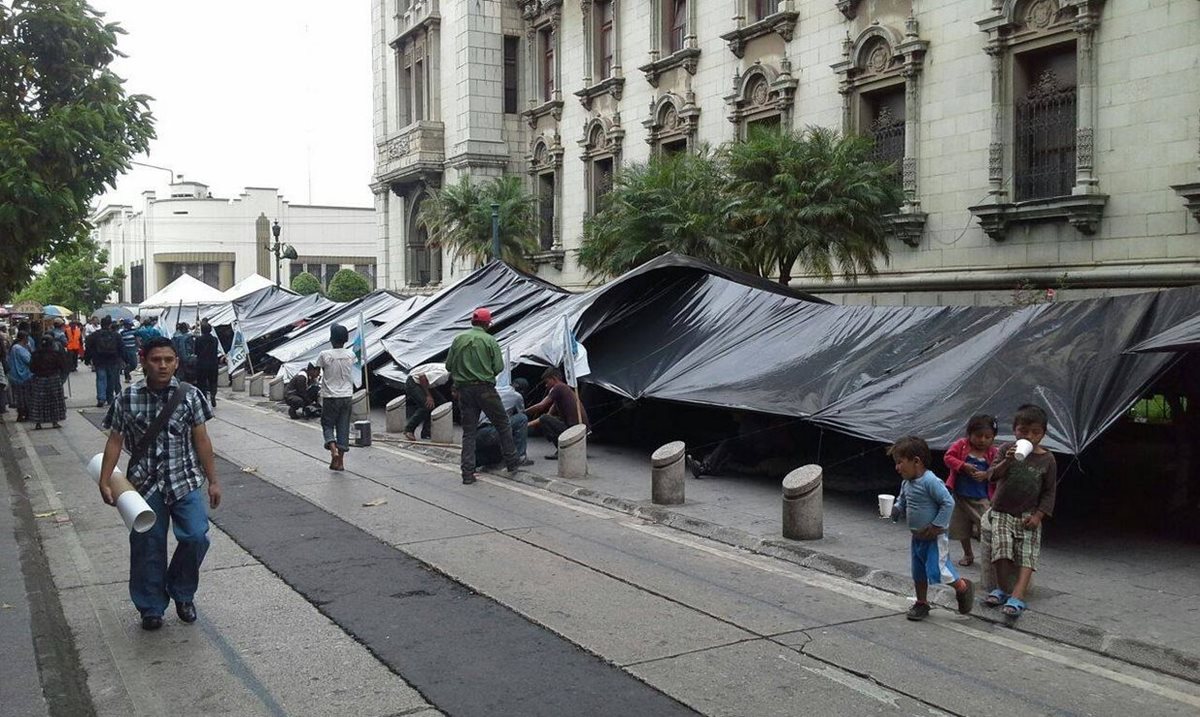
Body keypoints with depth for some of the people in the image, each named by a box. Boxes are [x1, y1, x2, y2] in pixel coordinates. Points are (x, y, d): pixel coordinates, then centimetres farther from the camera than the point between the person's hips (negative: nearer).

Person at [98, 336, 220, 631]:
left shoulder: (189, 395, -4)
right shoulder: (128, 398, -4)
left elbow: (201, 440, 0)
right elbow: (115, 441, 2)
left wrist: (213, 481, 2)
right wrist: (105, 482, -2)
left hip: (185, 480, 0)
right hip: (145, 483, 0)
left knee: (196, 536, -12)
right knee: (147, 547, 6)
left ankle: (182, 592, 15)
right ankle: (151, 608, 25)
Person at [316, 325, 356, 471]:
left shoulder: (324, 355, -12)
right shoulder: (351, 355, -2)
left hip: (330, 397, -3)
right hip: (347, 396, 3)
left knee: (327, 425, 11)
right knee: (343, 427, 8)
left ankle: (333, 450, -14)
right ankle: (340, 461, 9)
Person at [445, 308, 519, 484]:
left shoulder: (458, 339, 2)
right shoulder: (489, 340, -6)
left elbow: (448, 366, 3)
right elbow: (498, 367, -8)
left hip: (464, 390, 3)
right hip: (485, 389, -3)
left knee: (468, 432, 8)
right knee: (503, 424, 13)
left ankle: (467, 473, 3)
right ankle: (512, 462, 19)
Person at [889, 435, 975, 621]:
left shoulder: (930, 481, -24)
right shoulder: (907, 483, 4)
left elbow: (948, 503, -24)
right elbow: (902, 502, 18)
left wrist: (937, 526, -21)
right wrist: (893, 510, -3)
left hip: (934, 537, -9)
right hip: (917, 536, 9)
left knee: (937, 569, -10)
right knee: (918, 573, 15)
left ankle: (963, 587, 15)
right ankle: (921, 603, 29)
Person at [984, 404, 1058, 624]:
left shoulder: (1047, 459, 0)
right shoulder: (1007, 449, -2)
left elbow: (1049, 491, 5)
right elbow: (992, 476, -12)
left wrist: (1038, 515, -7)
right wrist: (1007, 461, -32)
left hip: (1029, 515, 1)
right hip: (1002, 512, -1)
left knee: (1028, 553, -15)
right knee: (1003, 546, -19)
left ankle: (1017, 596, -24)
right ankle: (1002, 589, -4)